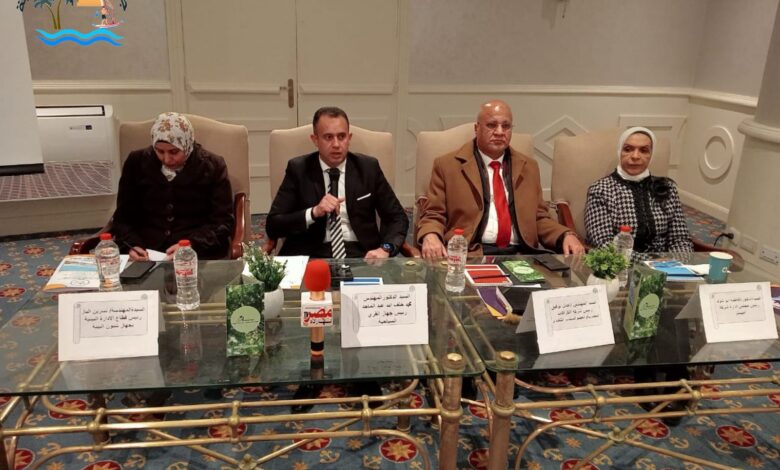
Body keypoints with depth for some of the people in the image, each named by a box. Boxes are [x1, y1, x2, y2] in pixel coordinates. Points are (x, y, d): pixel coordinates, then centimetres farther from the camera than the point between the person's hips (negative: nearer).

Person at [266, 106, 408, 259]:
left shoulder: (368, 167, 4)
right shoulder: (298, 169, 2)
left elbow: (397, 217, 8)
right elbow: (272, 225, -3)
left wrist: (385, 248, -13)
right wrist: (313, 212, -19)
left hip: (360, 255, 2)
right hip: (311, 256, -1)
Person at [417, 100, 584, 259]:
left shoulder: (528, 167, 18)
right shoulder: (447, 165, 6)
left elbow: (539, 218, 19)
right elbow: (433, 216, 4)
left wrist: (567, 235, -2)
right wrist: (430, 236, -19)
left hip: (521, 254, 4)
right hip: (470, 255, -3)